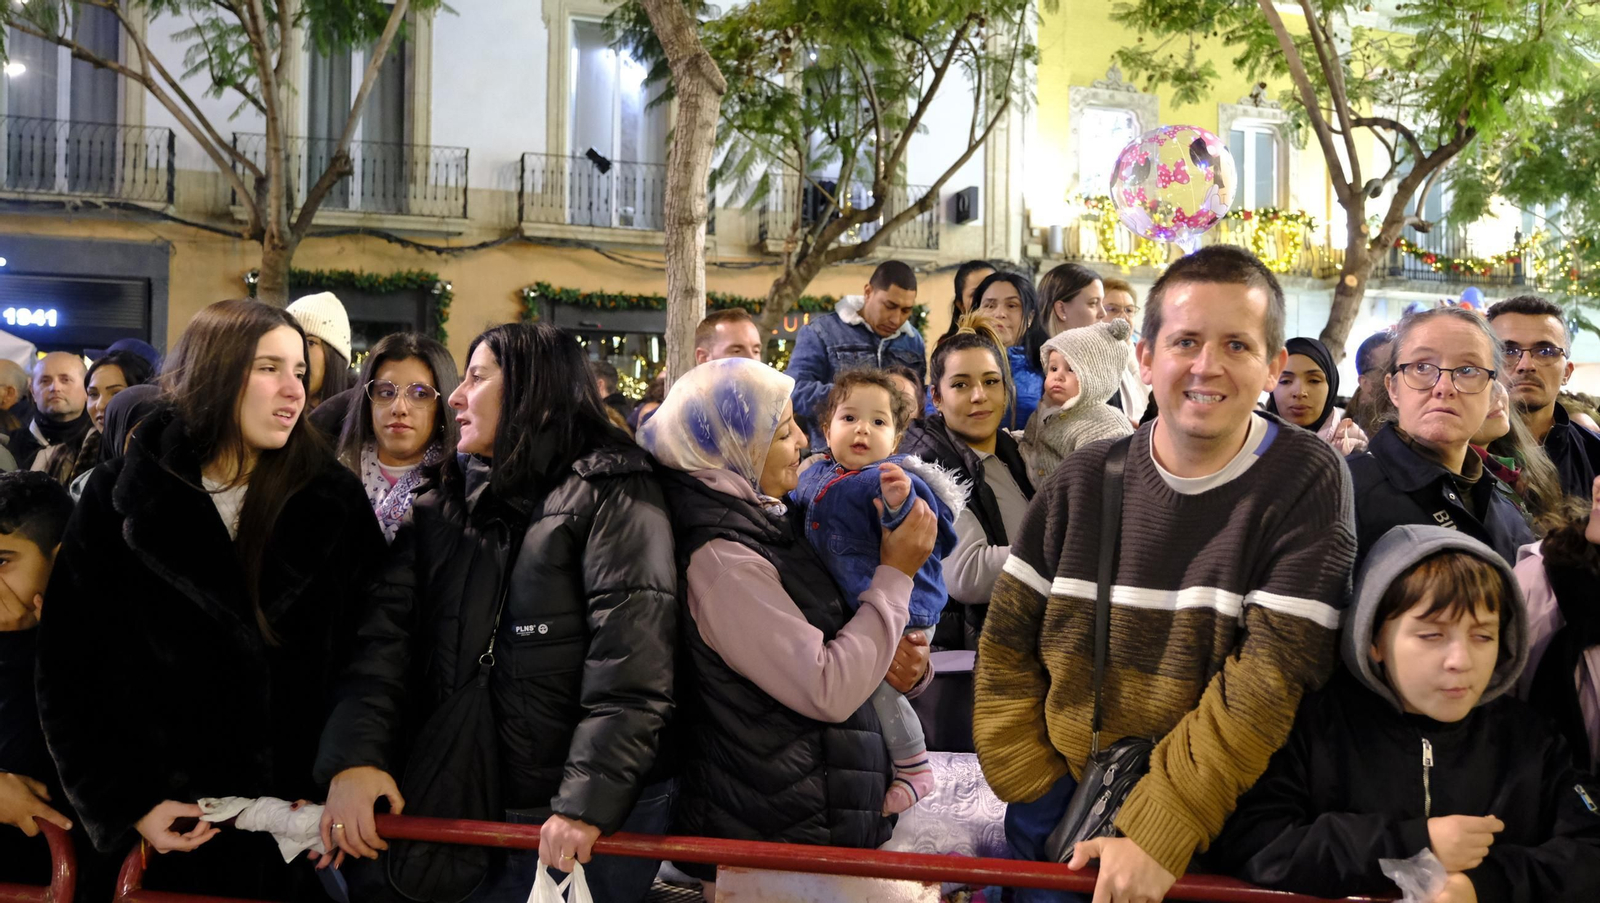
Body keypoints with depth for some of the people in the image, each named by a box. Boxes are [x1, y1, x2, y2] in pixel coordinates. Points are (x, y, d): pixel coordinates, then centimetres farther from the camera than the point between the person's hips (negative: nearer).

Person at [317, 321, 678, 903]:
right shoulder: (440, 506, 12)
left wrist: (588, 801, -23)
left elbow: (631, 663, -17)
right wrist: (355, 755, -14)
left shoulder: (611, 493, -7)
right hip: (456, 810, 6)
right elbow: (386, 633, 0)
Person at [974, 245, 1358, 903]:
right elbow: (1009, 644, 1)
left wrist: (1159, 834, -24)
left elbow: (1271, 681, -19)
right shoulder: (1084, 481, -1)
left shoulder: (1306, 484, -12)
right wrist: (1039, 797, -8)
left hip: (1216, 838, -3)